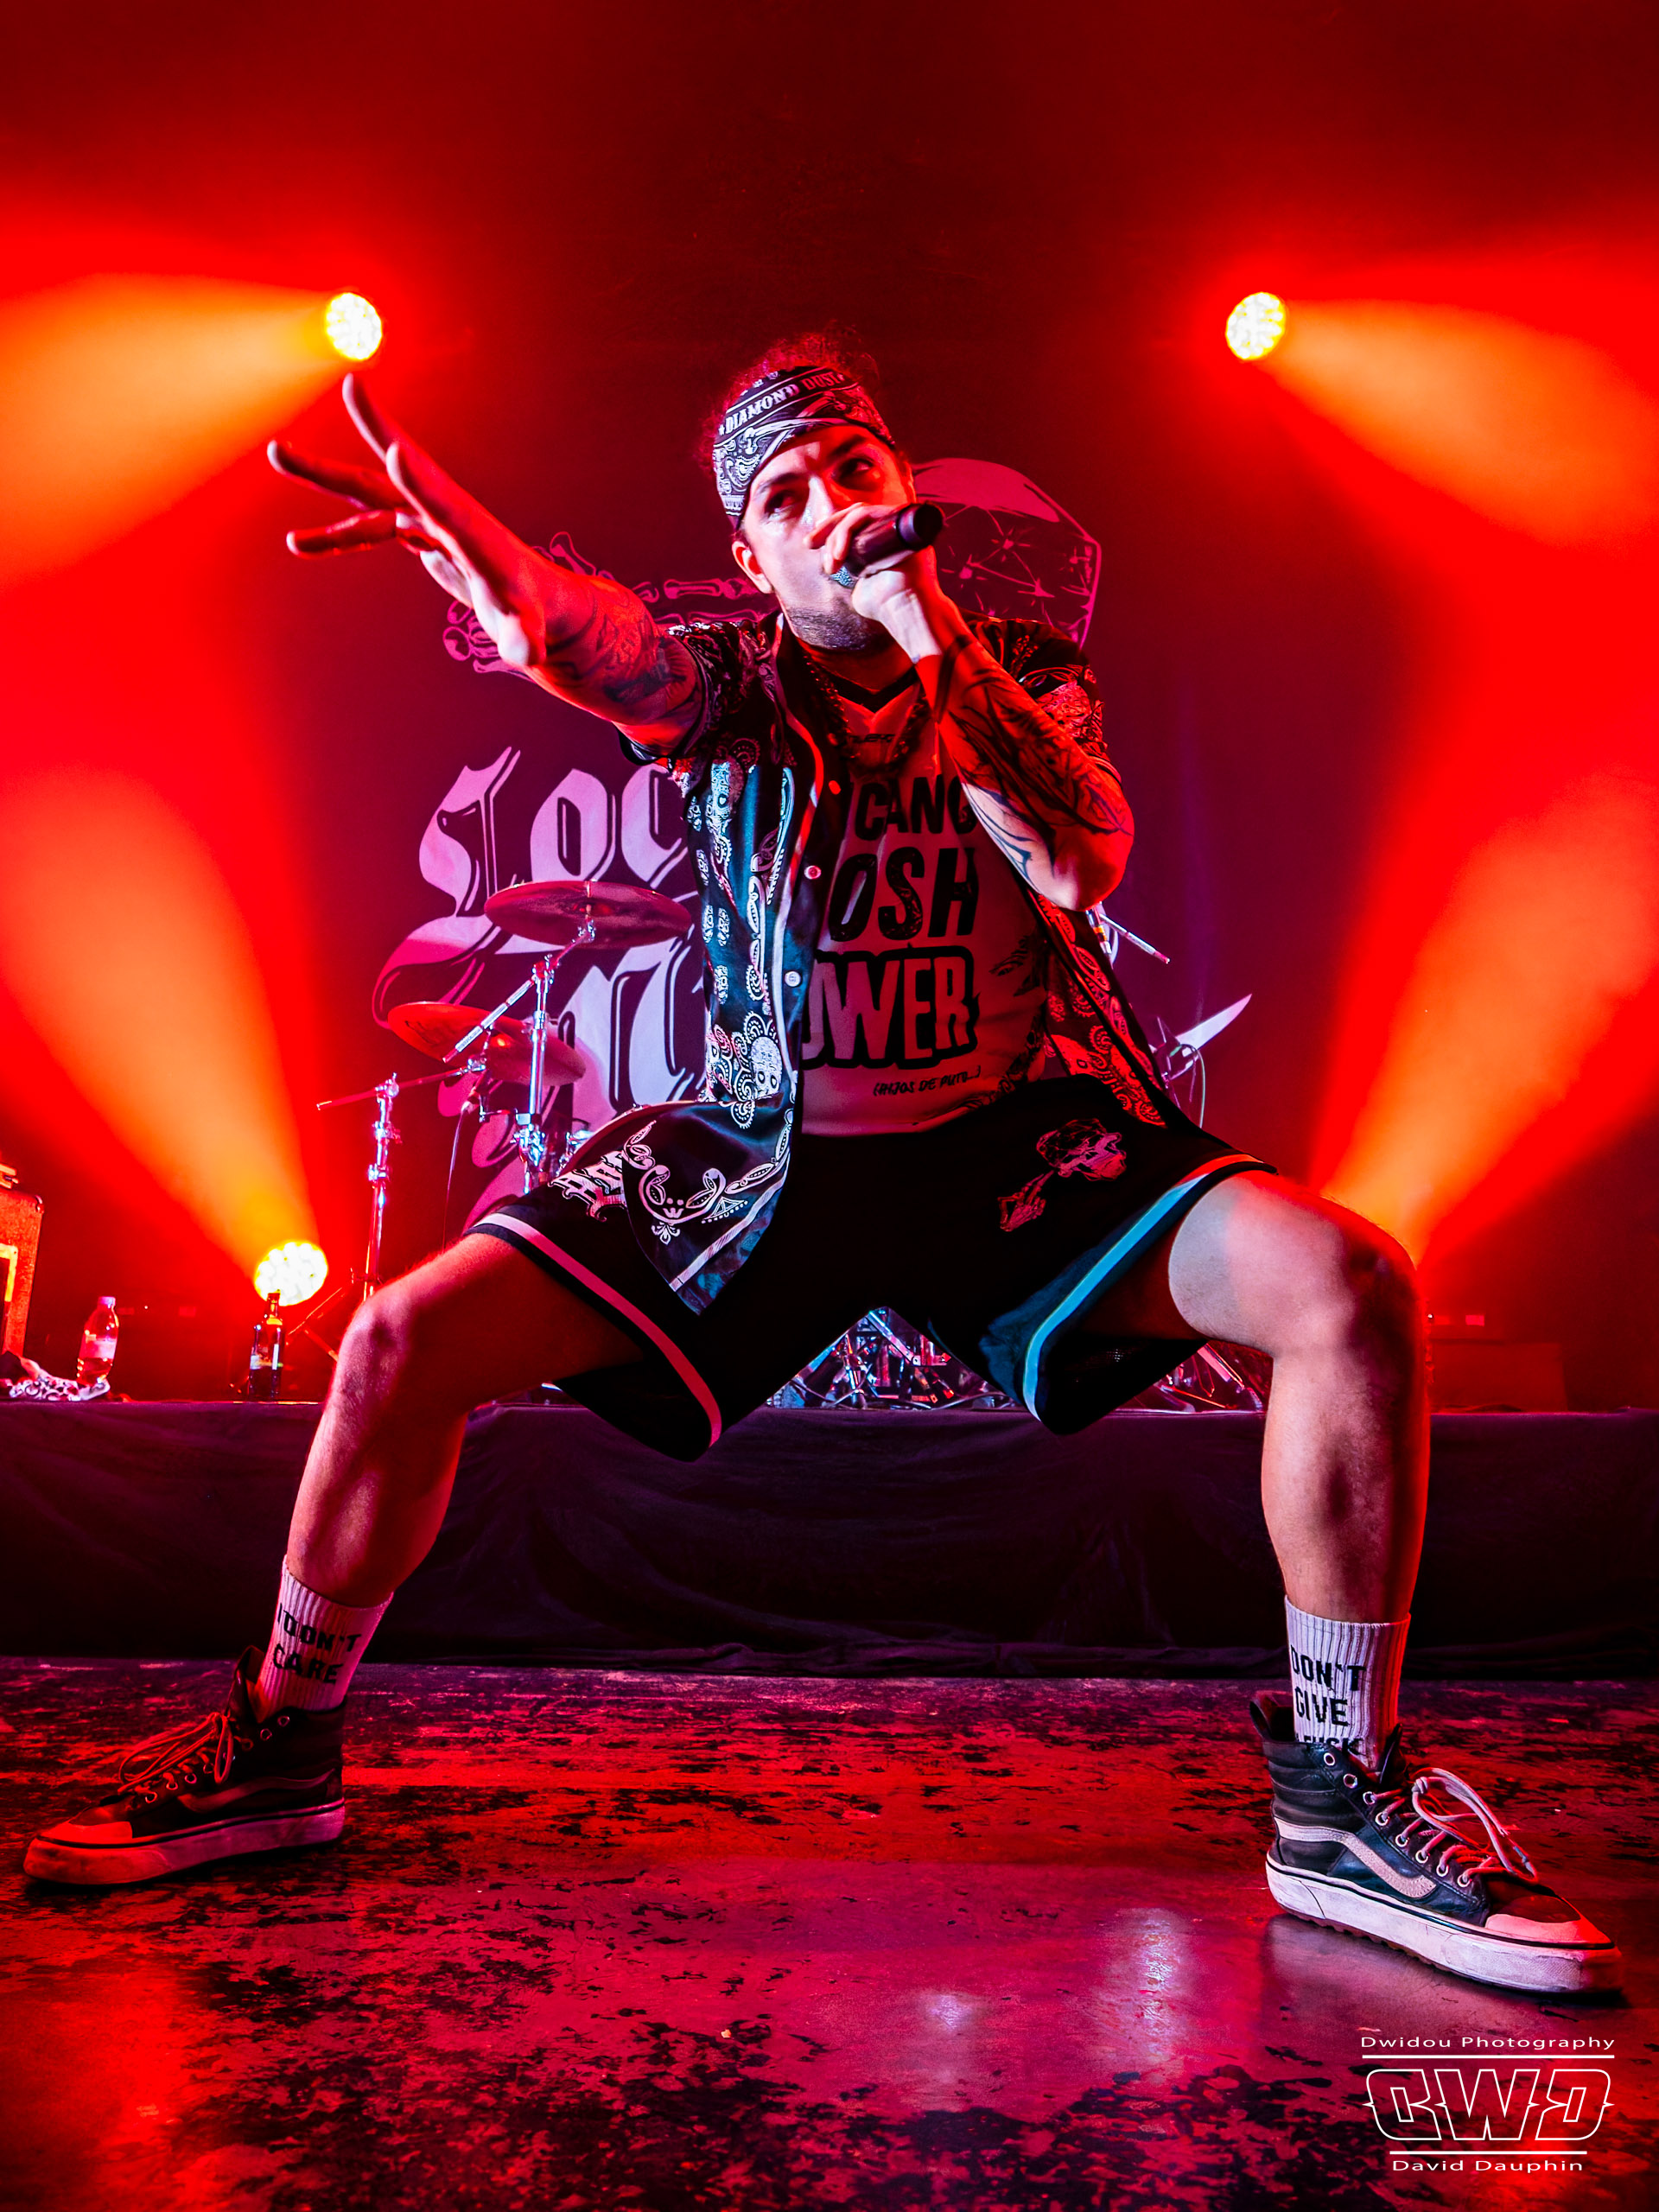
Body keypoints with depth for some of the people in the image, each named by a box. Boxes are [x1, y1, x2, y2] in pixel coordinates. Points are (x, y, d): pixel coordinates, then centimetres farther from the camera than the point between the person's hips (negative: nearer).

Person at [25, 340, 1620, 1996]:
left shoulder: (1028, 673, 6)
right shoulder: (729, 681, 3)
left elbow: (1081, 863, -14)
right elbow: (574, 636, -20)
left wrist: (927, 624, -17)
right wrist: (453, 530, -41)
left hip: (1011, 1141, 1)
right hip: (762, 1153, 0)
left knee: (1346, 1283, -23)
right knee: (405, 1337, -12)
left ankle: (1342, 1802, -6)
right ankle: (285, 1746, 14)